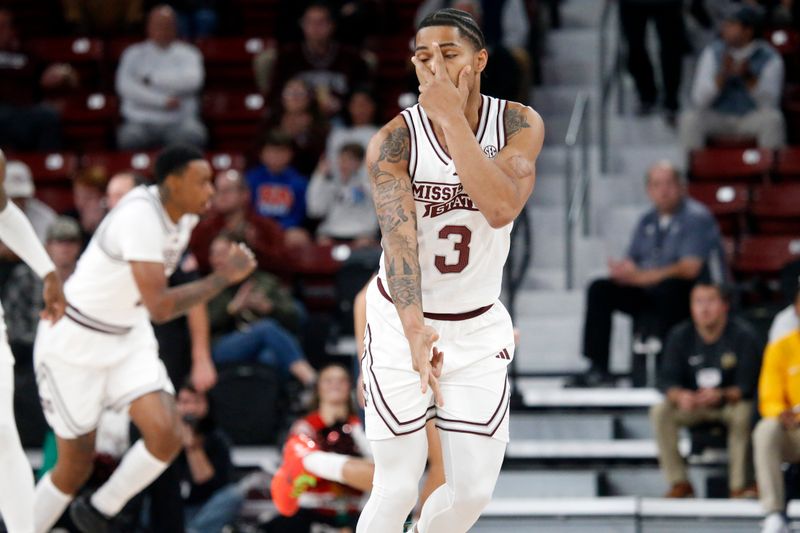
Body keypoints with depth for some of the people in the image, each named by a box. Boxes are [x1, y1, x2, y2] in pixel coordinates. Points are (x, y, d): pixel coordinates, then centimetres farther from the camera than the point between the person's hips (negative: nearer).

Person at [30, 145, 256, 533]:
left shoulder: (184, 214, -2)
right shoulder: (141, 216, -30)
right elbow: (160, 307, -36)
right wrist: (223, 277, -28)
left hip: (129, 338, 7)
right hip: (75, 341, -7)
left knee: (165, 435, -13)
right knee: (76, 464, 1)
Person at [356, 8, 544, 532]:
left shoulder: (520, 125, -10)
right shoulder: (394, 141, -15)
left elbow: (501, 208, -29)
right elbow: (399, 236, -29)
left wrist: (452, 116, -30)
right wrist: (415, 332, -44)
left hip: (478, 329, 2)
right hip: (403, 322, -2)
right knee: (397, 490, -7)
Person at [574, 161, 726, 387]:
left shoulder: (696, 217, -10)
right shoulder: (648, 221, 13)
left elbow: (689, 269, -21)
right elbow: (631, 262, 13)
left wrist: (639, 277, -26)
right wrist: (624, 271, -15)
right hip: (652, 295, 7)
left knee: (669, 287, -38)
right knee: (600, 290, -5)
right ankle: (598, 369, -8)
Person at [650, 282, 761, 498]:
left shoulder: (743, 335, -14)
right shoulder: (680, 335, -5)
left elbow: (749, 384, -18)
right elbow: (666, 379, -9)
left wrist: (722, 395, -38)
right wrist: (680, 396, -33)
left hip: (731, 402, -3)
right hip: (692, 406, 3)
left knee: (743, 413, -36)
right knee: (660, 411, -24)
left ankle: (739, 485, -24)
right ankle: (679, 483, -19)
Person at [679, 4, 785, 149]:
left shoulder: (770, 58, -8)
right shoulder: (713, 52, -2)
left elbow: (769, 104, -17)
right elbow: (699, 99, -10)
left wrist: (748, 76, -31)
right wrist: (723, 75, -26)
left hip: (753, 120, -1)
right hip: (718, 118, 1)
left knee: (772, 118, -34)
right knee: (689, 118, -28)